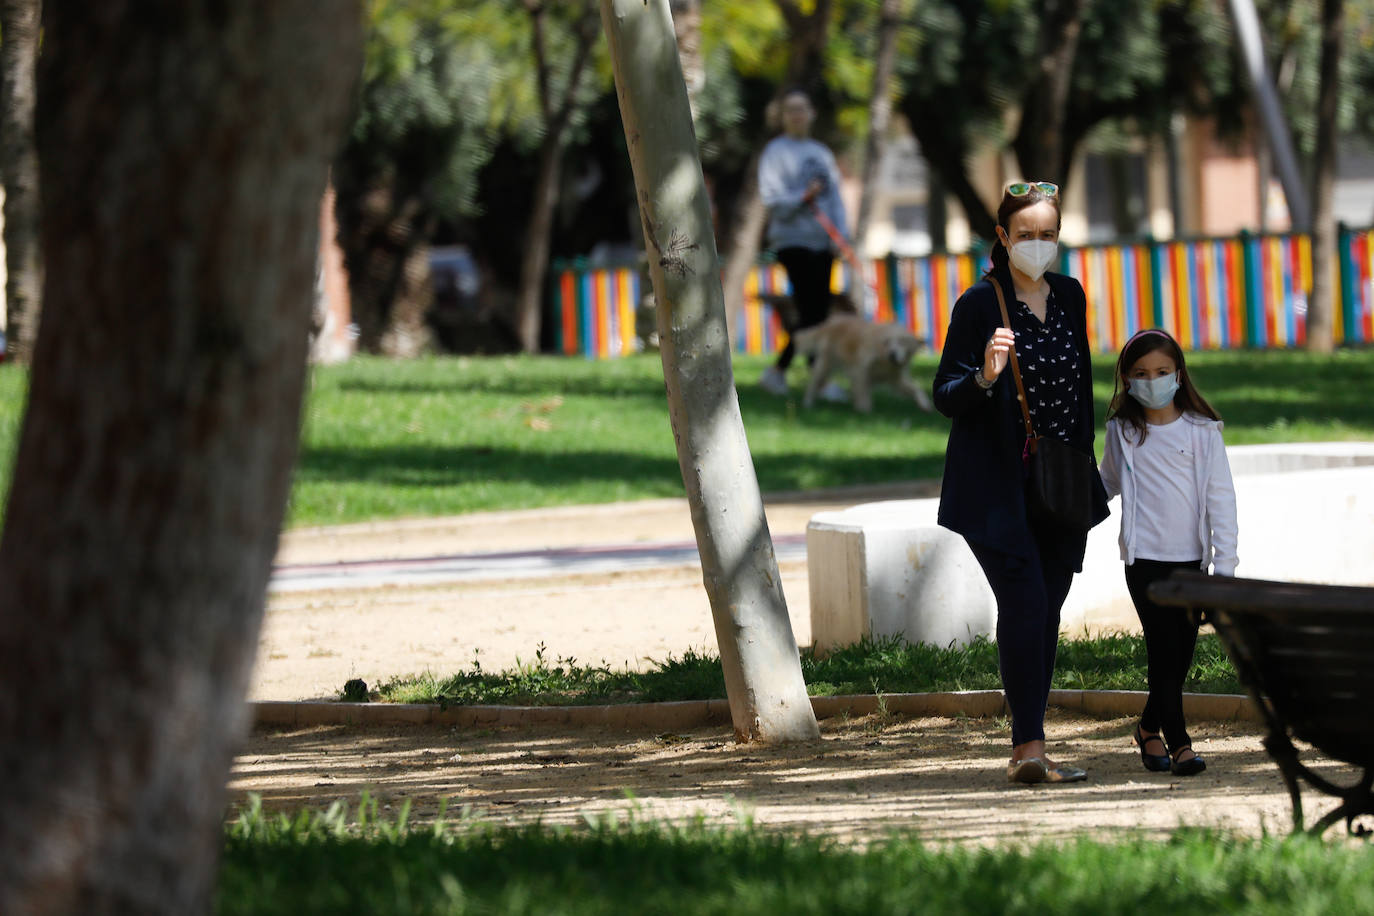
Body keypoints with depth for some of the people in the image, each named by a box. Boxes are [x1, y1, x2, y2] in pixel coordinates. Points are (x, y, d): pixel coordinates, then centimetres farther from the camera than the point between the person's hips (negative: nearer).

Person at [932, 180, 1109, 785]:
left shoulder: (1069, 297, 10)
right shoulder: (979, 304, -8)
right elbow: (945, 397, -7)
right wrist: (985, 376, -28)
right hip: (998, 489, -6)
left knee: (1045, 613, 7)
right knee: (1024, 600, -19)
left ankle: (1025, 751, 15)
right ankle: (1030, 747, -24)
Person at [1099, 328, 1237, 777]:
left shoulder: (1201, 431, 0)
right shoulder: (1122, 432, 5)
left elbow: (1221, 496, -1)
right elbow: (1108, 484, 23)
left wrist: (1224, 563, -7)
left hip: (1190, 557, 1)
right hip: (1144, 555, -1)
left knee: (1182, 651, 5)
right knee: (1164, 648, -10)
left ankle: (1150, 727, 25)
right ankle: (1178, 742, -8)